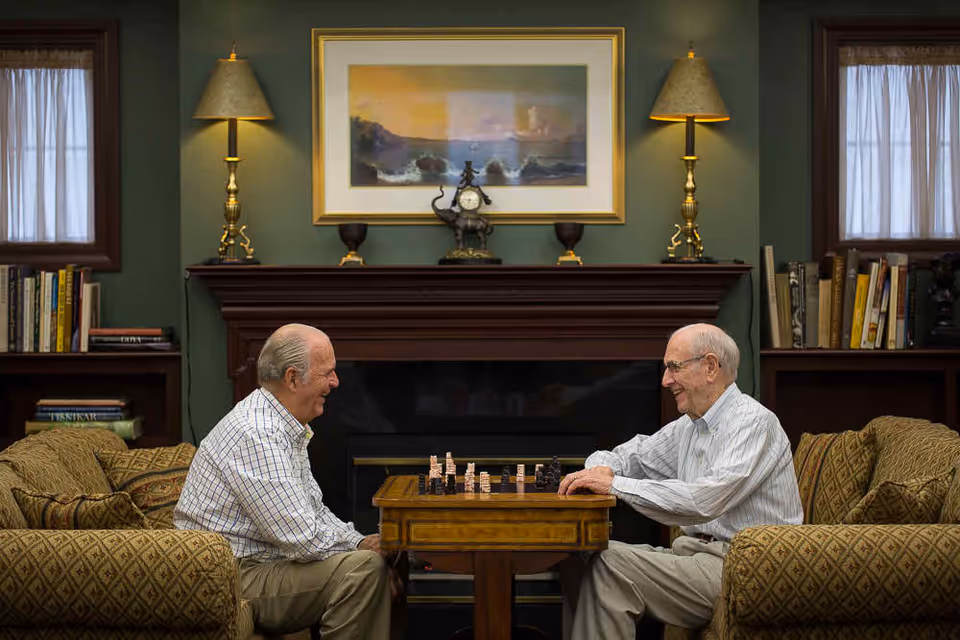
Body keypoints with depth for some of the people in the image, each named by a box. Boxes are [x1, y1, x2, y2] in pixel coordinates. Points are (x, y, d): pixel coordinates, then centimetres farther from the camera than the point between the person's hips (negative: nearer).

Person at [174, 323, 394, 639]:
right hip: (232, 576, -10)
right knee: (364, 568, -24)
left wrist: (362, 542, 1)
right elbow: (304, 540, -26)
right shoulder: (256, 434, -23)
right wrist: (360, 546, -8)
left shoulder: (287, 427, 11)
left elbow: (315, 511, 18)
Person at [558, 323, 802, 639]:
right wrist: (603, 469, 0)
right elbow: (634, 454, 26)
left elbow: (705, 501, -26)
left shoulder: (753, 422, -13)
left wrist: (616, 485, -22)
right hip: (699, 552, 9)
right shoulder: (690, 426, 16)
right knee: (577, 559, -5)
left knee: (612, 565, -23)